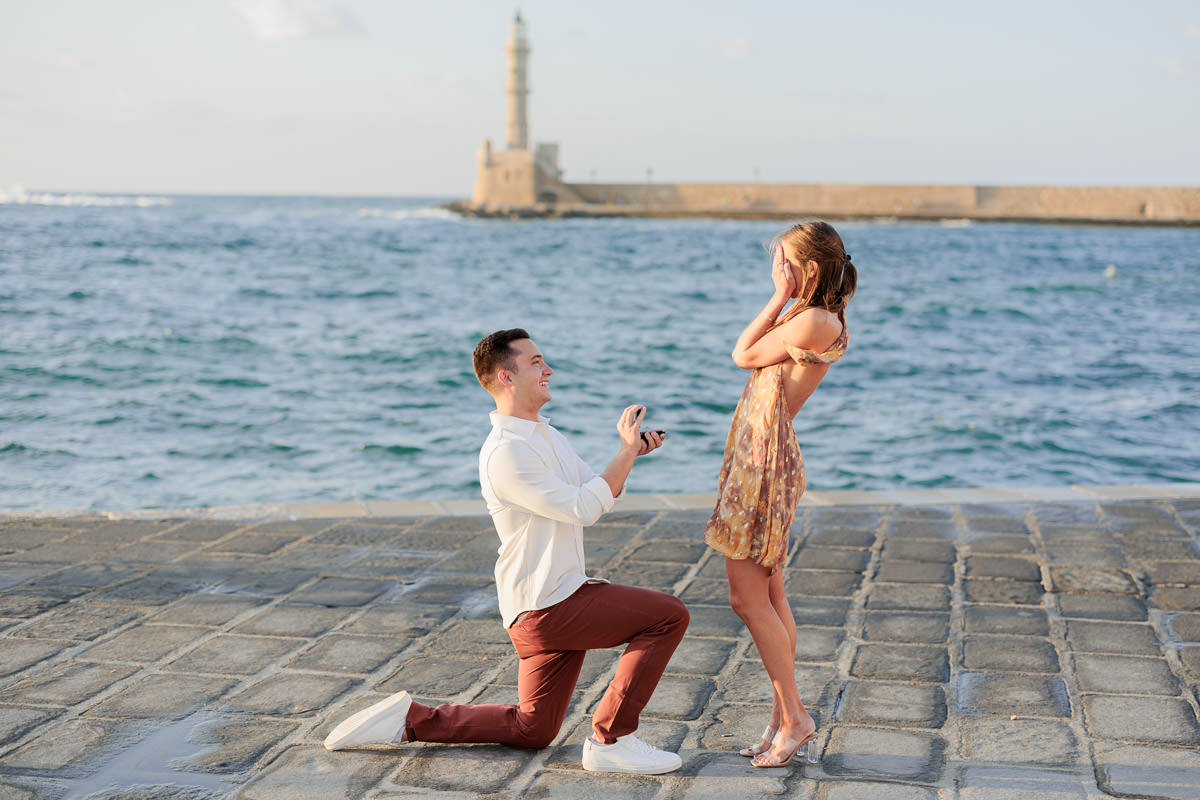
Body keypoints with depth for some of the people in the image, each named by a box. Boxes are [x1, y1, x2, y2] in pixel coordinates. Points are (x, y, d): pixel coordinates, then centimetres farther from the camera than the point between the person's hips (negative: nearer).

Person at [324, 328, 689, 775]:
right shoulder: (506, 452, -18)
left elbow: (599, 492, 17)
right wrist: (626, 452, -16)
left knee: (531, 730, 16)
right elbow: (581, 508, -20)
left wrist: (631, 452, 0)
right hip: (547, 605, -10)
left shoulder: (546, 436, 16)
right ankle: (610, 741, -10)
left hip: (550, 604, 10)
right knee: (668, 616, -14)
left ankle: (410, 720, 16)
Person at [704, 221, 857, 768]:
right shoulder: (812, 318, 14)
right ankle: (785, 722, 16)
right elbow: (752, 352, 18)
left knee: (748, 599, -5)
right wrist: (784, 299, 14)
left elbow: (743, 355, -7)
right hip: (760, 458, 10)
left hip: (768, 461, -10)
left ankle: (794, 718, 1)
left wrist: (781, 296, -5)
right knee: (769, 598, 11)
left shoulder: (815, 322, -18)